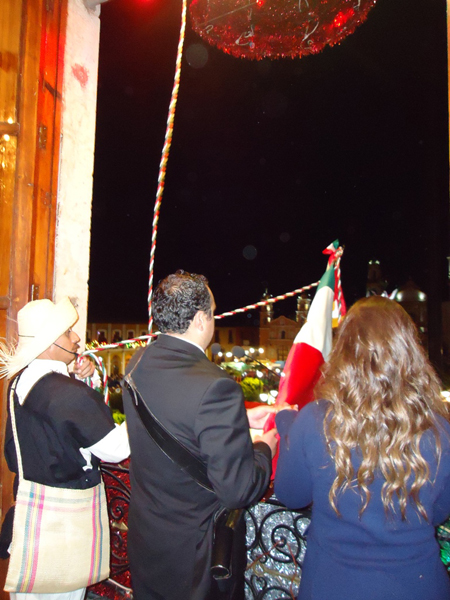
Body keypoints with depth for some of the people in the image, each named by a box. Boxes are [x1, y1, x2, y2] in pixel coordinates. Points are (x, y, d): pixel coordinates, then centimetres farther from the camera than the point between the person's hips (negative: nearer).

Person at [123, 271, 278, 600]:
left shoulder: (137, 365, -8)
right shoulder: (215, 387, -33)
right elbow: (238, 490, -27)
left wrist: (241, 419, 7)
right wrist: (265, 447, -8)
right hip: (194, 554, -6)